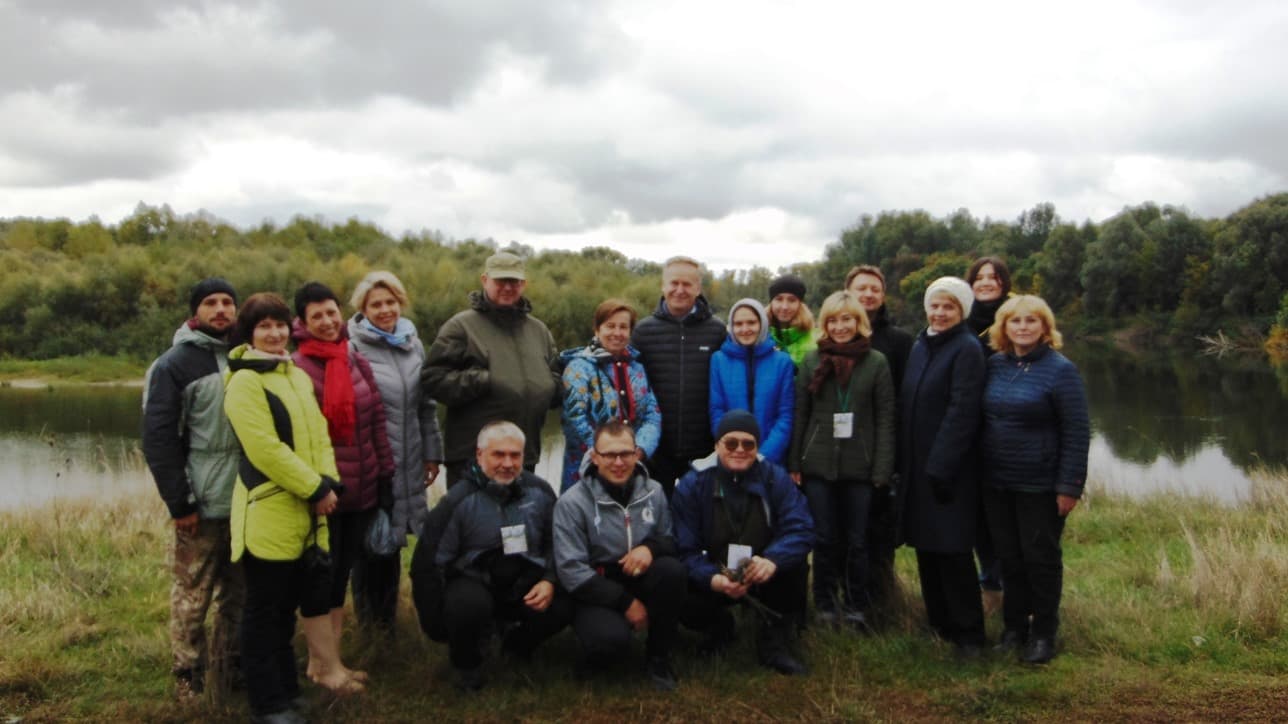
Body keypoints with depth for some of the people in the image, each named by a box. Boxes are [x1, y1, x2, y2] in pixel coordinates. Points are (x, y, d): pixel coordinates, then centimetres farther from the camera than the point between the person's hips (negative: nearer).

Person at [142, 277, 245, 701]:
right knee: (192, 598, 2)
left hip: (248, 501, 5)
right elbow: (158, 440, -8)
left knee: (239, 593, 11)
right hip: (201, 505, -4)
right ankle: (188, 677, 16)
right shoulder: (174, 365, -4)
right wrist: (179, 504, -12)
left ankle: (230, 666, 25)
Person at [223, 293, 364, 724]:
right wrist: (316, 489, -16)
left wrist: (328, 482, -4)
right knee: (266, 611, 3)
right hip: (267, 513, -8)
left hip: (307, 511, 8)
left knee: (306, 598, 15)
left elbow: (318, 435, 12)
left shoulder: (299, 376, 14)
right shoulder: (244, 382, -12)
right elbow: (265, 448, -20)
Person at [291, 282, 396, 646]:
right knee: (326, 572, 5)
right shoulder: (295, 367, -9)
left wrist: (385, 476, 7)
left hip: (364, 487, 5)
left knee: (359, 564, 13)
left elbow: (377, 421, 9)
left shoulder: (357, 360, 7)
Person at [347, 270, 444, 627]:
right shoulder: (352, 347, -7)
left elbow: (426, 404, 17)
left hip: (407, 463, 5)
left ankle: (386, 614, 27)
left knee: (393, 537, 13)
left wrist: (432, 453, 15)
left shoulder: (413, 343, 11)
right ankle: (371, 615, 19)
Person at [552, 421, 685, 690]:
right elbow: (571, 569, -15)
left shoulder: (653, 491, 0)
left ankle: (658, 656, -7)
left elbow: (670, 539, 8)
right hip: (596, 590, -4)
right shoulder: (571, 502, -12)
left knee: (672, 569, -29)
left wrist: (651, 547, -18)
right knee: (610, 639, -35)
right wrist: (625, 602, -18)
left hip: (639, 580, 4)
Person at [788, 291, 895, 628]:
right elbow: (800, 415, 6)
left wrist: (882, 470, -7)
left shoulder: (876, 363, 1)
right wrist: (794, 464, 2)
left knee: (856, 539, 6)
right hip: (818, 464, 1)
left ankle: (855, 605, 21)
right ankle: (825, 603, 22)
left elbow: (885, 420, -1)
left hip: (859, 467, -1)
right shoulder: (813, 360, 6)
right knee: (824, 537, 7)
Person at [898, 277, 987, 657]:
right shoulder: (920, 346, 12)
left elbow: (962, 412, -17)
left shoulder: (967, 349, -10)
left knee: (952, 550, -3)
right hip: (916, 465, 7)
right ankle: (939, 622, 25)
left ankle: (968, 632, 9)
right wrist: (904, 459, 11)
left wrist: (940, 466, -20)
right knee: (925, 546, 12)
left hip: (948, 468, -7)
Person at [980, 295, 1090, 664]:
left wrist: (1069, 486, -14)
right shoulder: (994, 365, 4)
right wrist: (978, 472, 6)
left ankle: (1043, 634, 21)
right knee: (1009, 558, 13)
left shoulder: (1060, 369, -10)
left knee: (1040, 558, 6)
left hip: (1041, 487, -4)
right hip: (996, 483, 5)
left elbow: (1078, 432, -11)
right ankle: (1014, 627, 27)